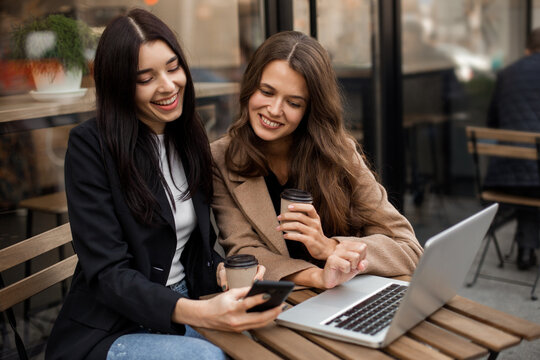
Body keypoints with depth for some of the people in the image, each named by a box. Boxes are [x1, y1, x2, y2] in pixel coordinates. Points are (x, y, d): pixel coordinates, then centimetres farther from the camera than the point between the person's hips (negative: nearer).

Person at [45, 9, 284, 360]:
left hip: (185, 304, 6)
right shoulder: (90, 145, -12)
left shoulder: (191, 140, 7)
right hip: (108, 329, -5)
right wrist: (198, 313, -32)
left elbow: (200, 244, 11)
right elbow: (108, 272, -17)